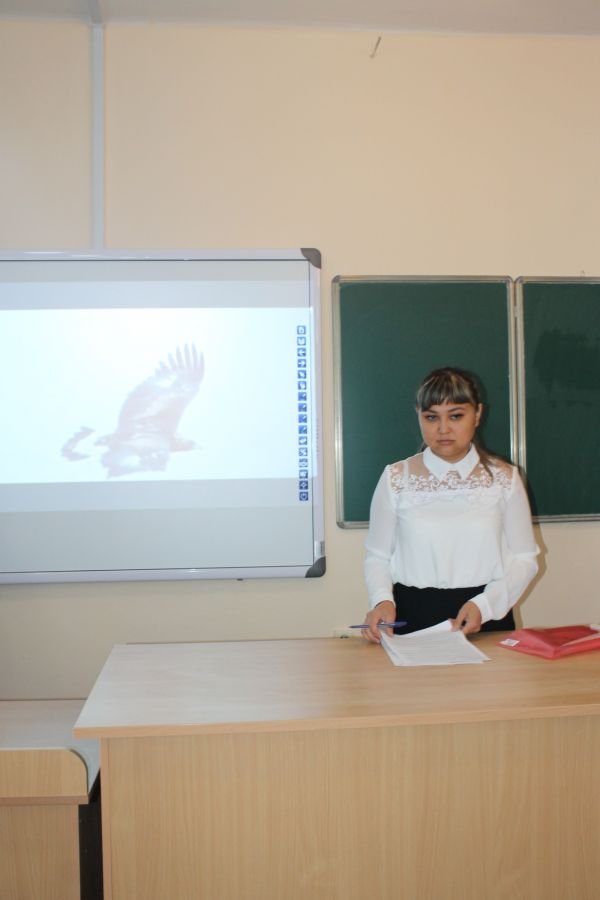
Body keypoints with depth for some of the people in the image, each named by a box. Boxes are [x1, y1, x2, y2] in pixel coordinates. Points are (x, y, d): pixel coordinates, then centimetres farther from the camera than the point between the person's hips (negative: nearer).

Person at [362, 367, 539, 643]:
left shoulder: (503, 478, 4)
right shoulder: (396, 479, 3)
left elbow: (524, 558, 6)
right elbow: (377, 557, 7)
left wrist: (485, 605, -9)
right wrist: (382, 600, -12)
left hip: (487, 620, 0)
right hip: (413, 618, 0)